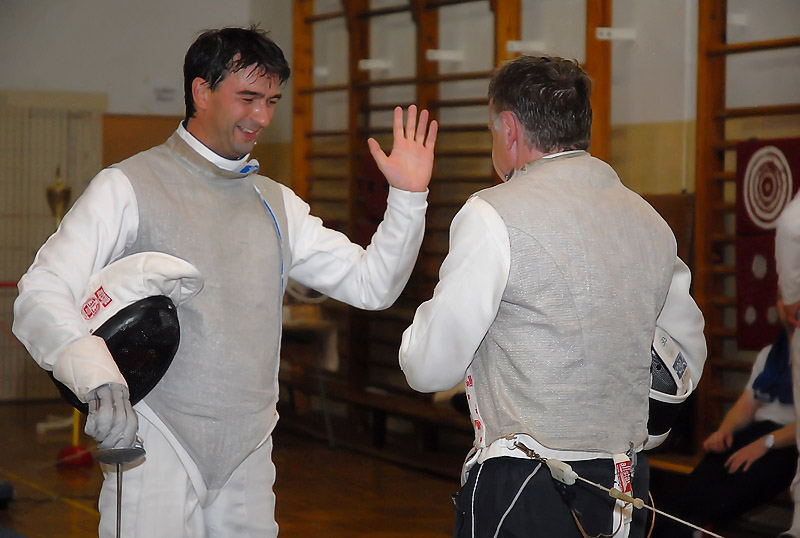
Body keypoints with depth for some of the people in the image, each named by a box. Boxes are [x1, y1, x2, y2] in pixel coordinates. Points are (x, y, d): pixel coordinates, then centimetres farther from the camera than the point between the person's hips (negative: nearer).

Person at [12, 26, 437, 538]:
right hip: (157, 451, -5)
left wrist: (409, 197, -4)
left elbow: (371, 285, 11)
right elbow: (40, 297, -14)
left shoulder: (275, 202, 13)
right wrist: (100, 380, -32)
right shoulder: (128, 188, -5)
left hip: (250, 456, 5)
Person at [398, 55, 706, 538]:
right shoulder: (650, 221, 7)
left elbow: (429, 370, -10)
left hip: (523, 490, -6)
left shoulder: (493, 215, -12)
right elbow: (687, 363, 17)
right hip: (627, 489, 7)